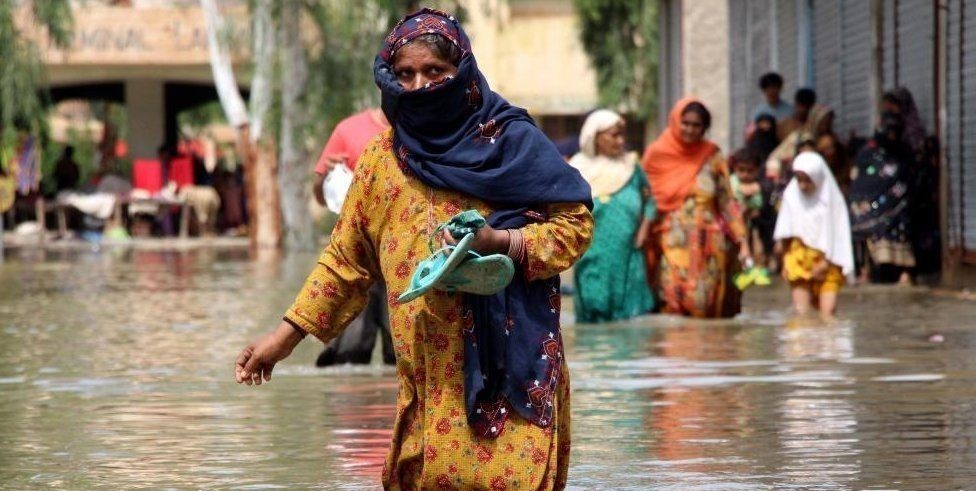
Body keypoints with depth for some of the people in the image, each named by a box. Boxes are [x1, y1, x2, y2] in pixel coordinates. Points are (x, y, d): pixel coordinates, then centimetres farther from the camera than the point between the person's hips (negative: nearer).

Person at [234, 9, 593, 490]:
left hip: (509, 361, -3)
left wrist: (500, 242, -16)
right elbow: (344, 258, 17)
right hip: (426, 374, 4)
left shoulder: (510, 140, 0)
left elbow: (576, 223, -1)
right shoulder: (381, 159, 11)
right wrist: (286, 334, 11)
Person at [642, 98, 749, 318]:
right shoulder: (656, 154, 2)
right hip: (672, 244, -1)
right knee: (674, 303, -13)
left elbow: (727, 201, 7)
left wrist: (741, 241, 0)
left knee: (704, 306, -2)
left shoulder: (712, 156, 6)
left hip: (707, 246, 1)